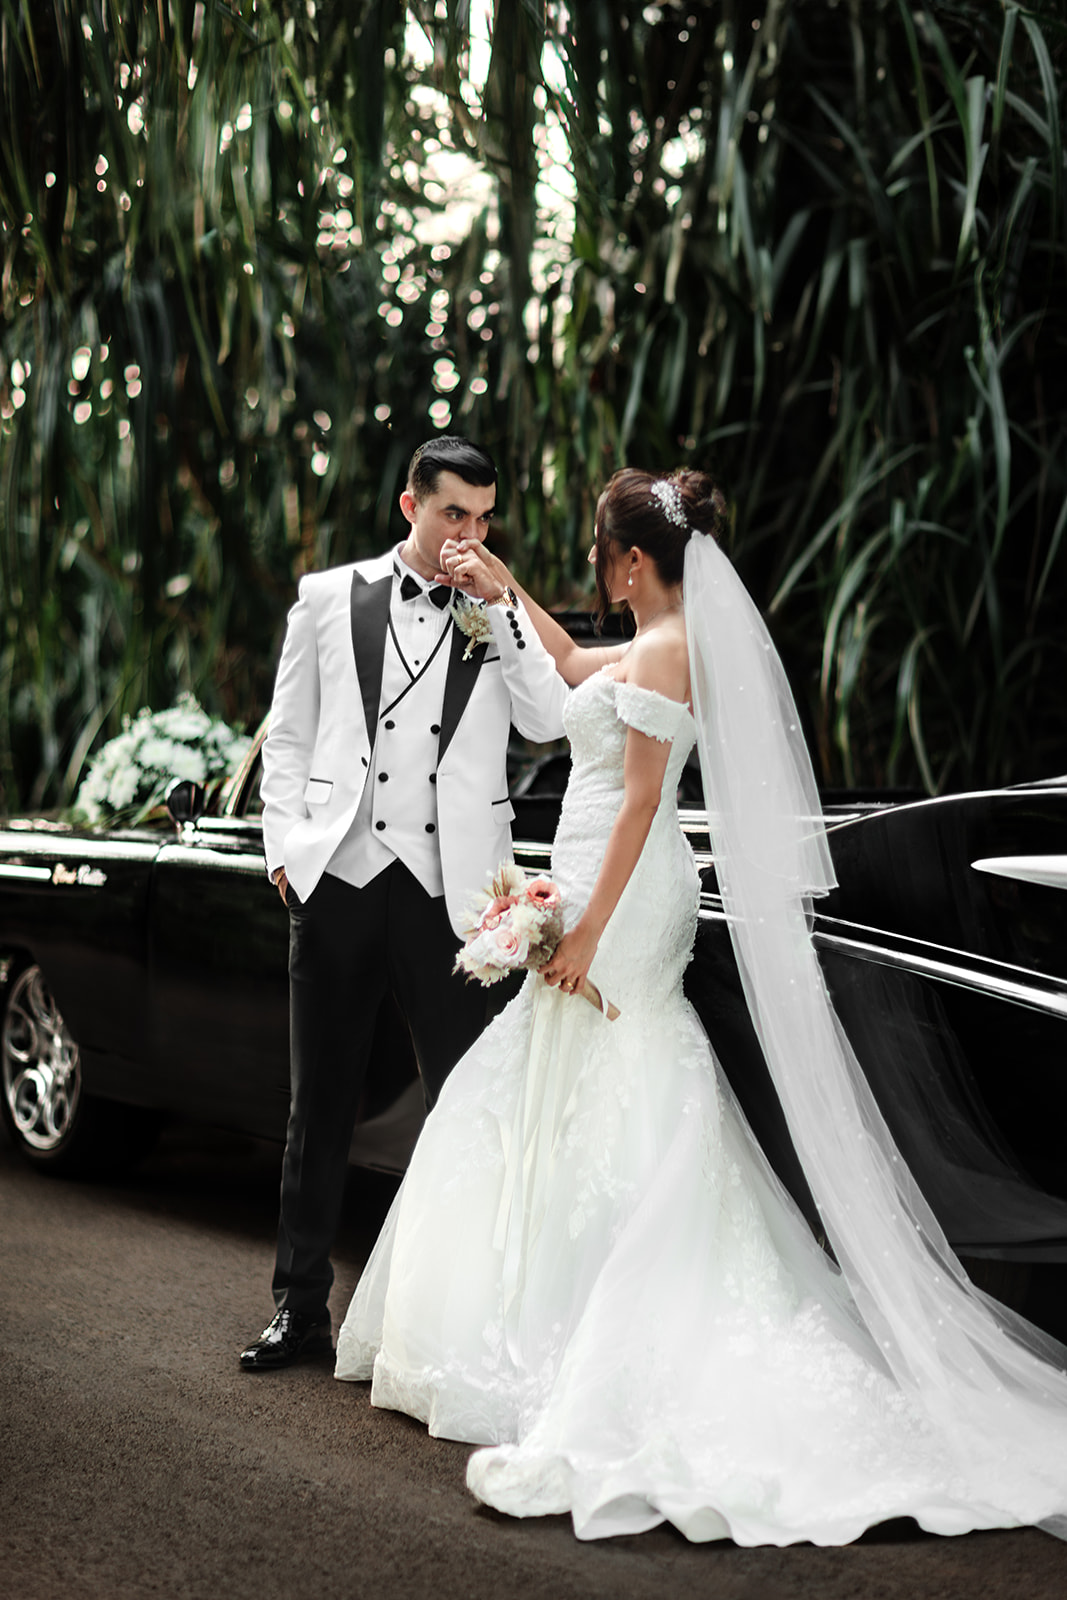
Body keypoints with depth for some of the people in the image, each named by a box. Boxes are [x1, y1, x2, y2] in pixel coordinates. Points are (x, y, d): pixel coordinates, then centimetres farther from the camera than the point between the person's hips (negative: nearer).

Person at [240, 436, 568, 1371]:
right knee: (321, 1104, 8)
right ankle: (302, 1306, 18)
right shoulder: (329, 598, 10)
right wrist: (286, 846, 2)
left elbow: (550, 722, -7)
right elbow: (288, 740, 12)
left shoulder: (504, 619, 9)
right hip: (337, 879, 1)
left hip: (450, 891, -1)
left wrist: (499, 608, -9)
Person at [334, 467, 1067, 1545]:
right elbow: (573, 665, 35)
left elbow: (639, 804, -19)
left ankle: (568, 1368, -3)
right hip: (625, 898, 10)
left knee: (590, 1120, -7)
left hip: (619, 904, -10)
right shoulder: (657, 648, 14)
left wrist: (588, 930, -20)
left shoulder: (663, 655, -15)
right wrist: (499, 586, 31)